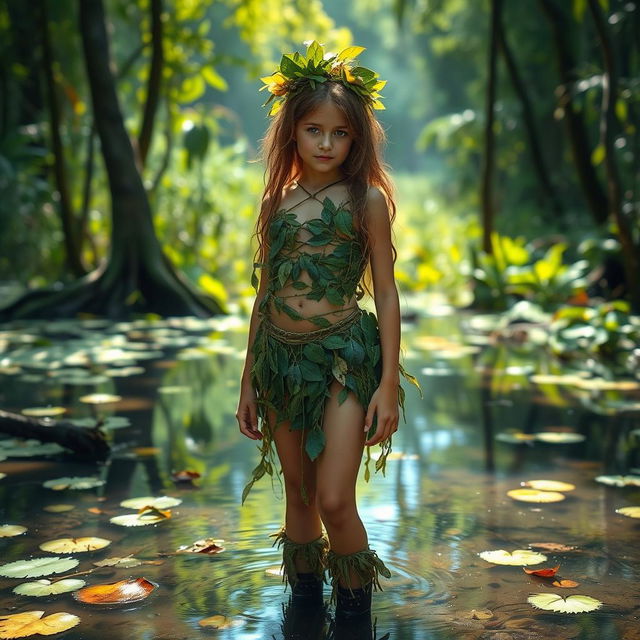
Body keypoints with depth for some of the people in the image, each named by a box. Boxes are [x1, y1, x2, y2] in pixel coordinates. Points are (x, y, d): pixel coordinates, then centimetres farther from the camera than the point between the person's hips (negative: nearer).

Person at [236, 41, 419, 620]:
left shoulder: (367, 200, -1)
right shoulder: (277, 203, 9)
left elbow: (386, 294, -2)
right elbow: (265, 295, 13)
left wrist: (389, 383, -7)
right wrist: (249, 380, 14)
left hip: (345, 355, -4)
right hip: (281, 357, 4)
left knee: (335, 501, -9)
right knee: (298, 496, 13)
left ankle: (355, 610, 14)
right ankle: (304, 602, 29)